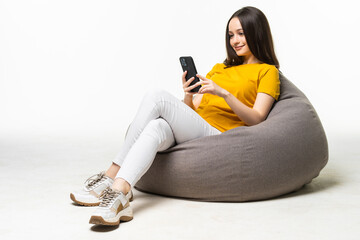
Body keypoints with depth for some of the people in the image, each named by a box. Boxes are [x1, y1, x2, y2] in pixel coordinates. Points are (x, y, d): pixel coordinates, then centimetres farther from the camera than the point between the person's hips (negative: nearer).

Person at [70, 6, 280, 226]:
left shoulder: (268, 71, 13)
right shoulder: (220, 68, 31)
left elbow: (256, 119, -1)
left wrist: (224, 93, -14)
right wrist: (188, 94, -1)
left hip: (218, 137, -5)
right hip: (190, 132, 5)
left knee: (157, 96, -24)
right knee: (157, 128, -32)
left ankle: (111, 177, -25)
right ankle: (120, 194, -45)